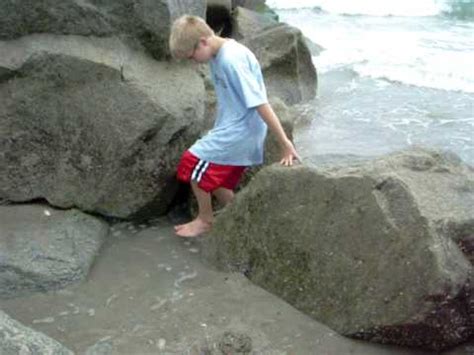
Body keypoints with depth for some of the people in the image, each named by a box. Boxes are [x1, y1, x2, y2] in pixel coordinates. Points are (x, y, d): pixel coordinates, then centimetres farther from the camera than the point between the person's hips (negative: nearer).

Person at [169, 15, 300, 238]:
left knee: (194, 164, 1)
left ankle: (205, 220, 21)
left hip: (239, 131, -9)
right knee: (214, 179, 15)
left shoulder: (231, 60, -24)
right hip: (234, 129, 9)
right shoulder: (219, 55, 6)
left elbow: (259, 103, -25)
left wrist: (285, 143, -23)